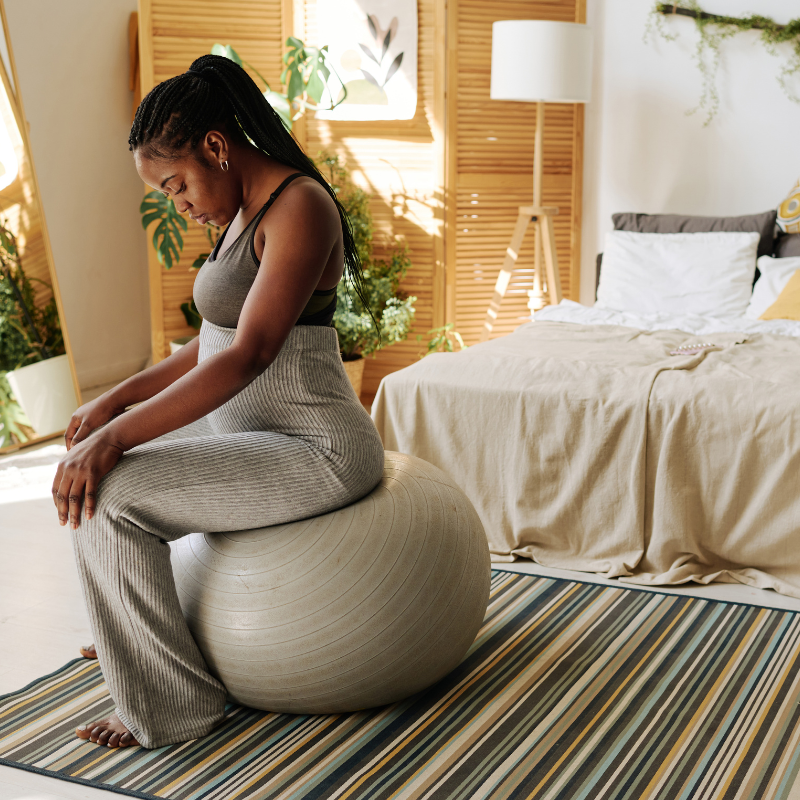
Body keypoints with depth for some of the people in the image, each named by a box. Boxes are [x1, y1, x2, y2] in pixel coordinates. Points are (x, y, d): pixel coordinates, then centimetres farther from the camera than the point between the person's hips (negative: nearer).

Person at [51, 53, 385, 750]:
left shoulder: (299, 207, -19)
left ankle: (172, 709, -5)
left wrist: (116, 437, -28)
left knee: (106, 496, -20)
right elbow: (214, 342, 18)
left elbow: (248, 355, -28)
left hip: (314, 451, -11)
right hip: (253, 430, 11)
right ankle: (132, 637, 36)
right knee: (96, 461, 21)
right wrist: (115, 402, 8)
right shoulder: (245, 213, 12)